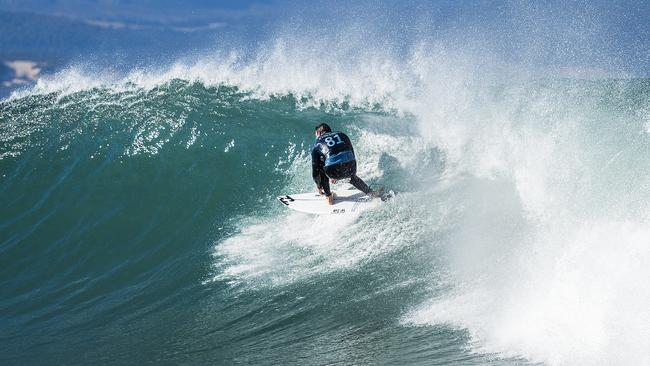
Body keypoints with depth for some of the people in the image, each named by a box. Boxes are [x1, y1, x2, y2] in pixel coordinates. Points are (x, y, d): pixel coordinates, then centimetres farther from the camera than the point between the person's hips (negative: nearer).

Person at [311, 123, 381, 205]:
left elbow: (315, 169, 21)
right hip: (351, 169, 4)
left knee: (320, 167, 30)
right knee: (351, 176, 40)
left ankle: (328, 197, 30)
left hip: (333, 171, -4)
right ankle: (371, 193, 34)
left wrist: (319, 186, 36)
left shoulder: (317, 146, 19)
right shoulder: (342, 135, 26)